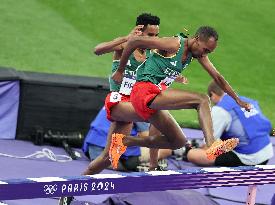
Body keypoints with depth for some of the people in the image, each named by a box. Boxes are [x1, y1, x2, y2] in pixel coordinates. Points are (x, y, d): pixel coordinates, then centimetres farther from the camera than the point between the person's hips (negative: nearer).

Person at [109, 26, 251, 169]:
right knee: (202, 100, -19)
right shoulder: (174, 44, -15)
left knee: (178, 142, 12)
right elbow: (133, 41, -15)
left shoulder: (198, 54, 10)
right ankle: (212, 146, -34)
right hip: (145, 91, -9)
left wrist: (238, 100, 17)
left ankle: (124, 141, 14)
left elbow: (217, 77, 18)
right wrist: (120, 71, -8)